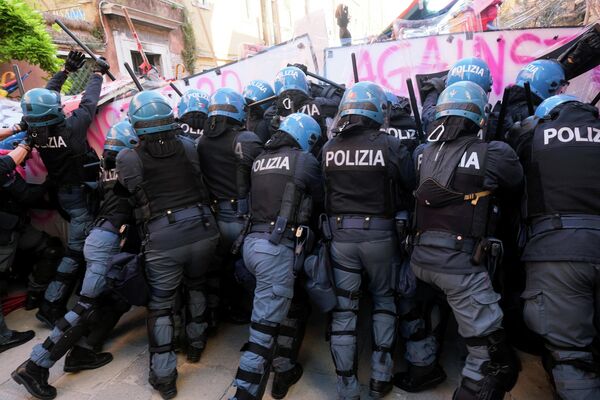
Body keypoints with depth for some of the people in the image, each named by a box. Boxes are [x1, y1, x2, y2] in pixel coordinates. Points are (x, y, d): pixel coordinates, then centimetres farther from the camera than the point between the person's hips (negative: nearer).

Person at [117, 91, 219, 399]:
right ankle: (196, 343, 42)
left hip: (162, 237, -3)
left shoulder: (128, 158, -4)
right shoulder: (187, 145, 2)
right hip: (202, 227, 3)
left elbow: (133, 198, 5)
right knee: (196, 285, 26)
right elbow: (201, 185, 7)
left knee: (160, 303, 14)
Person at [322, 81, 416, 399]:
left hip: (341, 234, 2)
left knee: (343, 309, 10)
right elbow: (410, 187, -4)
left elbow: (325, 190, 4)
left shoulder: (329, 148, -2)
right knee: (384, 300, 20)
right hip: (379, 233, -1)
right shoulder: (390, 145, -10)